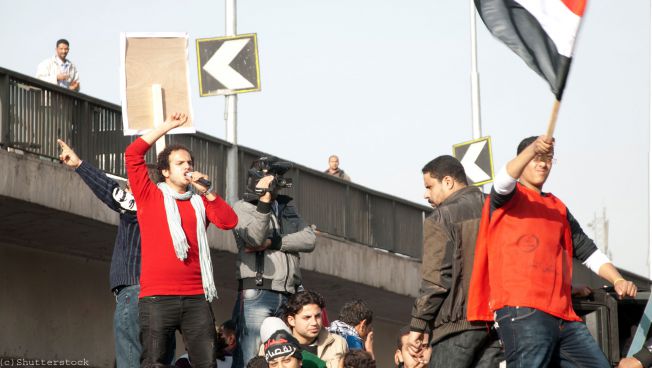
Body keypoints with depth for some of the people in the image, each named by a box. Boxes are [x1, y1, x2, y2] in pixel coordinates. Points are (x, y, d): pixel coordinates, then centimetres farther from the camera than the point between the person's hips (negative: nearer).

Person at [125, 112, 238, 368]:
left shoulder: (200, 201, 17)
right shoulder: (150, 195, 8)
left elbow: (229, 222, 3)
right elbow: (132, 154, 0)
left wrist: (206, 191, -2)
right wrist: (167, 127, 3)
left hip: (196, 298, 3)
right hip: (157, 298, -3)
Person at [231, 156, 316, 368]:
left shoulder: (288, 208, 22)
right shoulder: (243, 207, 7)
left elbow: (309, 240, 6)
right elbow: (254, 238, -12)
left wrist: (273, 243, -6)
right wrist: (265, 199, -14)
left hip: (288, 296, 5)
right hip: (257, 294, -5)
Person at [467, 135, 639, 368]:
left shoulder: (558, 208, 27)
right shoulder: (509, 197, 9)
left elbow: (587, 250, 23)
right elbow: (504, 180, -16)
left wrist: (617, 280, 6)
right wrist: (533, 149, -34)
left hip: (562, 315, 7)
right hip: (521, 312, -7)